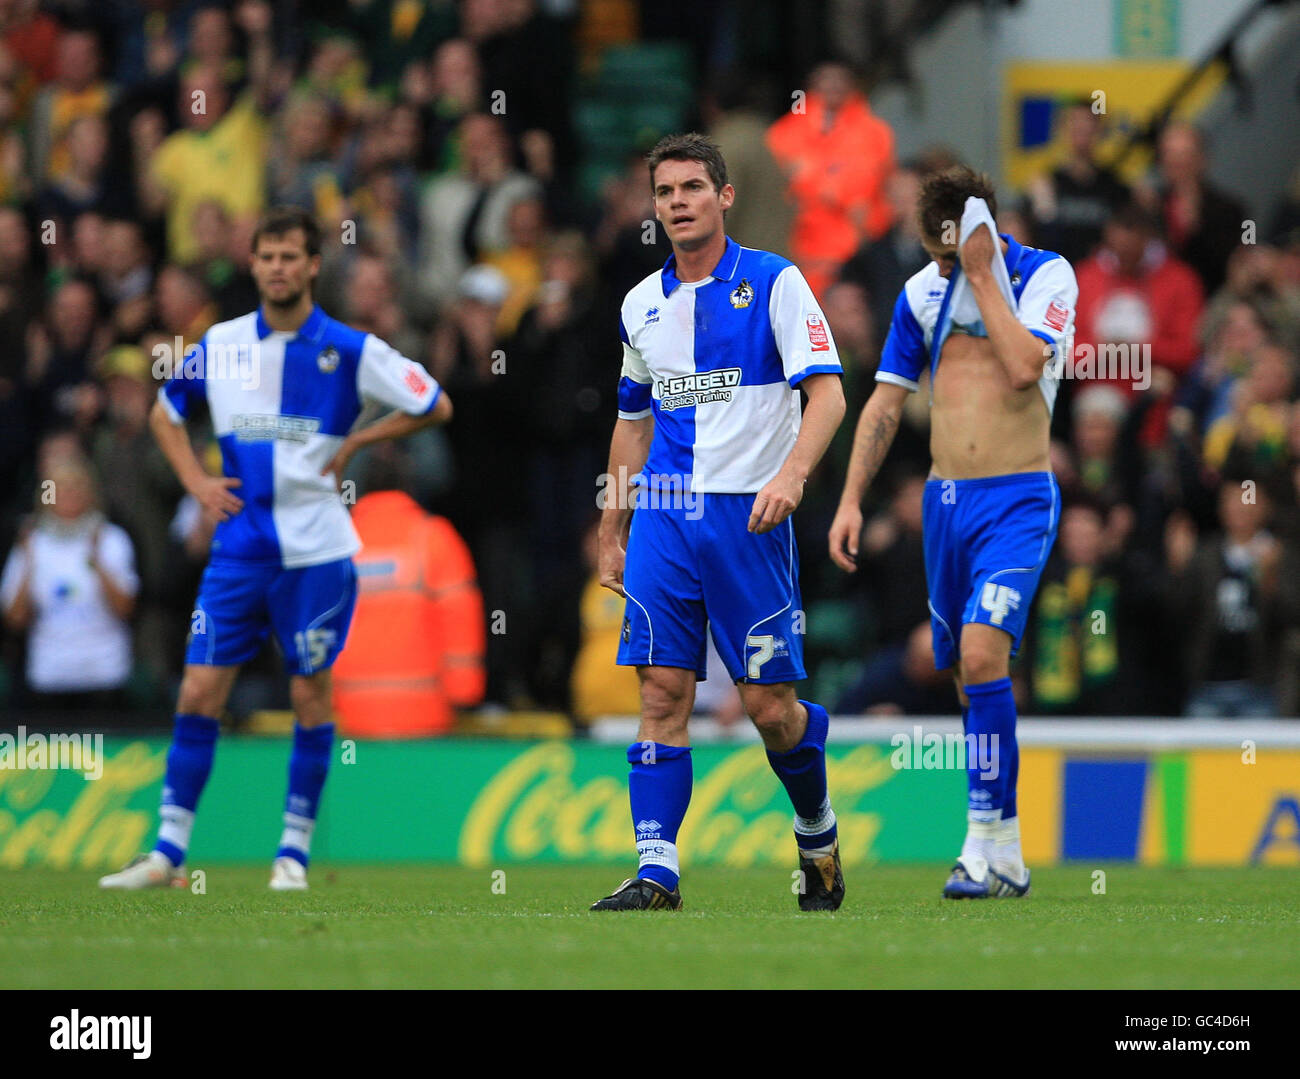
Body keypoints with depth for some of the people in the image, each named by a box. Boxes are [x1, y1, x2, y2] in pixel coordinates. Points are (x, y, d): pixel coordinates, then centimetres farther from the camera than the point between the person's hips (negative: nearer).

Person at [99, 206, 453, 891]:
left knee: (310, 694, 0)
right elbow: (165, 413, 21)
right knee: (199, 692, -3)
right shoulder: (220, 345, 5)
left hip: (314, 552, -3)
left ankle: (295, 850, 11)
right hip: (238, 546, 3)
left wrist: (354, 443, -3)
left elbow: (435, 406, 2)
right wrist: (196, 481, 6)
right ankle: (168, 853, 2)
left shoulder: (348, 350, -5)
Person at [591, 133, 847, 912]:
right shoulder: (642, 305, 13)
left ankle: (818, 833, 24)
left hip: (750, 517, -4)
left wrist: (791, 473, -26)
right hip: (662, 518, 4)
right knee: (663, 693, -6)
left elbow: (828, 392, -9)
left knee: (771, 706, -2)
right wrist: (611, 534, 19)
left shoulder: (774, 283, -2)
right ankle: (657, 873, -7)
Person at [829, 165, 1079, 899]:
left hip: (1018, 499, -5)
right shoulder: (923, 291, 9)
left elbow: (1025, 369, -21)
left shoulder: (1045, 275, -5)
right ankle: (1005, 861, 15)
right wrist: (851, 499, 9)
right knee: (968, 674, 7)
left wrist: (980, 273, -15)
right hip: (946, 500, 5)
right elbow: (887, 402, 15)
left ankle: (989, 845, -18)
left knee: (983, 652, -22)